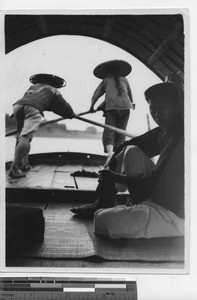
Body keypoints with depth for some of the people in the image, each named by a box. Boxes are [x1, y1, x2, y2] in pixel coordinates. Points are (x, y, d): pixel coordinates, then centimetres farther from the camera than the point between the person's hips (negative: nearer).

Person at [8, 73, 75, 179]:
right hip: (33, 108, -5)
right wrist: (71, 114, 55)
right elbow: (63, 105, 36)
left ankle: (24, 164, 12)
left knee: (21, 136, 19)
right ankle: (14, 168, -26)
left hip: (18, 105, 5)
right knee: (25, 137, -15)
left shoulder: (33, 86, 40)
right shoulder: (53, 90, 29)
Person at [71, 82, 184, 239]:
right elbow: (129, 144, 15)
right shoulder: (164, 131, 6)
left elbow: (156, 181, -24)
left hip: (175, 216, -9)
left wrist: (116, 178, -12)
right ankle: (104, 204, 15)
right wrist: (110, 168, -2)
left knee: (103, 220, -22)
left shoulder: (181, 138, -23)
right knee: (131, 151, 11)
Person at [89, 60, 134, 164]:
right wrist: (131, 103, 47)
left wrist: (92, 107, 32)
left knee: (109, 132, -7)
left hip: (111, 107, -2)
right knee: (121, 132, 7)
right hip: (125, 106, 2)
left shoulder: (106, 80, 20)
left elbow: (95, 96, 19)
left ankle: (110, 154, -28)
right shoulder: (124, 80, 24)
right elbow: (130, 95, 29)